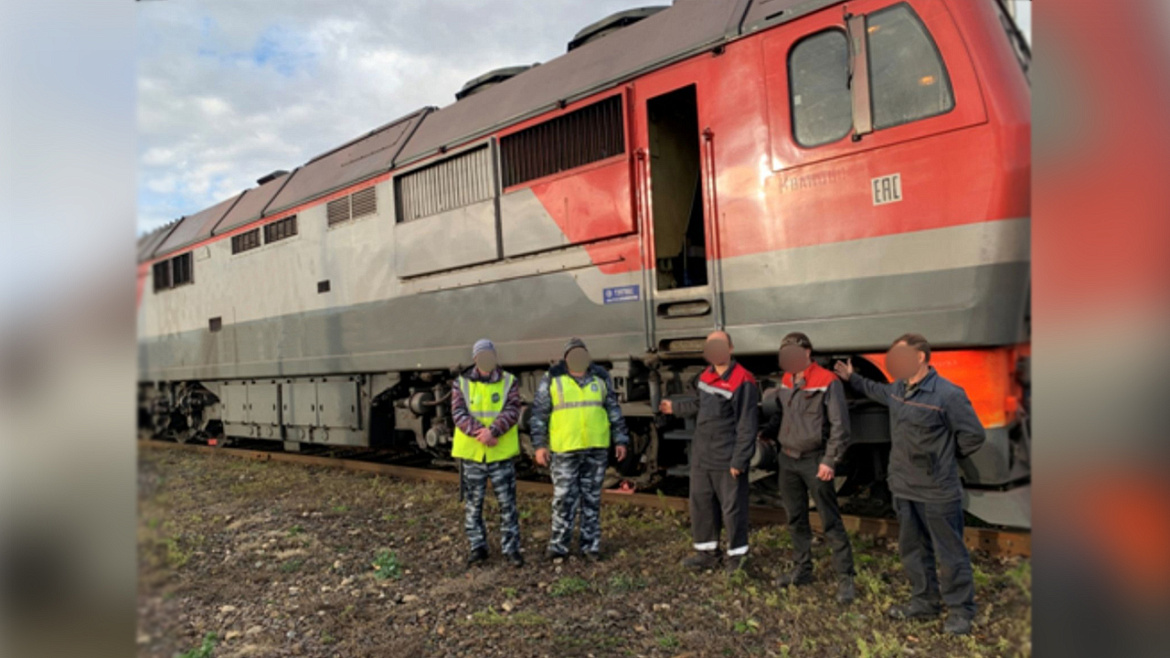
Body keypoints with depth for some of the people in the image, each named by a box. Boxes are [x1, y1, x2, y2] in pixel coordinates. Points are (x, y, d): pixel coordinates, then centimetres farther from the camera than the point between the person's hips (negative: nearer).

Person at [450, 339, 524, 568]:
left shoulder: (509, 382, 3)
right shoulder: (461, 384, 4)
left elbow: (512, 412, -9)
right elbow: (459, 414, -7)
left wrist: (493, 431, -25)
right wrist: (479, 433, -22)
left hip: (502, 454, -1)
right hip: (471, 453, 1)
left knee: (507, 503, 3)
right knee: (473, 504, 9)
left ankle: (511, 548, 14)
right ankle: (477, 547, 23)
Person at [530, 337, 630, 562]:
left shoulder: (600, 376, 8)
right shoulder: (552, 378, 0)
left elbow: (614, 410, 12)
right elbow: (539, 413, 1)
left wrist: (620, 440, 8)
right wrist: (540, 445, -4)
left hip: (596, 448, 3)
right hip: (564, 449, -2)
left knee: (592, 498, 9)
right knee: (564, 498, 0)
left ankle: (590, 545, 20)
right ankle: (559, 545, 14)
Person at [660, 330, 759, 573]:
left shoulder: (743, 381, -17)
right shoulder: (708, 374, 7)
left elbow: (747, 426, -17)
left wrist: (739, 460, -17)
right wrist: (676, 407, 35)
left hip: (727, 460, -8)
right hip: (701, 456, 8)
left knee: (732, 508, 4)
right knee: (701, 504, 14)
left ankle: (737, 555, 23)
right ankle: (707, 552, 29)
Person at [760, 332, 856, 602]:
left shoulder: (827, 383, -13)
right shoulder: (786, 380, 7)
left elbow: (840, 426, -14)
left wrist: (830, 460, -17)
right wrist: (764, 433, 6)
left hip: (814, 461, -7)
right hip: (787, 459, 7)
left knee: (830, 521, 0)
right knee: (795, 519, 15)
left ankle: (845, 578, 9)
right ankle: (803, 569, 29)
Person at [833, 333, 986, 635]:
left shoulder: (948, 395, -19)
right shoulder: (898, 389, 3)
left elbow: (974, 435, -11)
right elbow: (877, 390, 28)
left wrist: (943, 457, -1)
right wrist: (852, 378, 31)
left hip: (938, 492, -7)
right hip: (903, 488, 7)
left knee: (950, 553, 7)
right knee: (913, 549, 18)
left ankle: (960, 609, 24)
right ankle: (925, 601, 35)